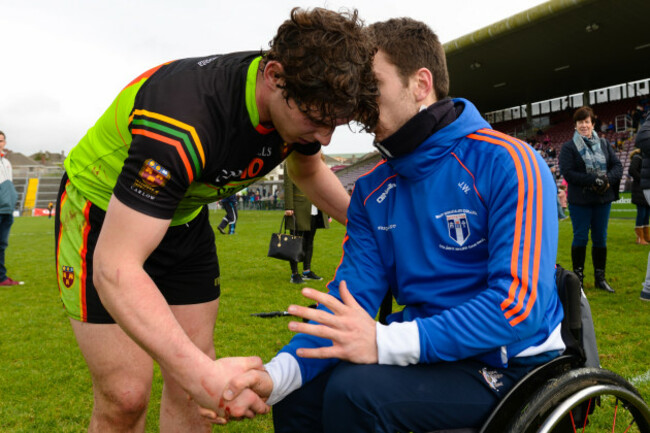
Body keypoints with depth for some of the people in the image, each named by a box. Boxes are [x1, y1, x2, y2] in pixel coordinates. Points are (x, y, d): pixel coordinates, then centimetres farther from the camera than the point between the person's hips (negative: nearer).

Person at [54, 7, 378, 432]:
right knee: (126, 396, -10)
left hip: (184, 217, 6)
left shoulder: (305, 103, -16)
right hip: (105, 215, -6)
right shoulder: (183, 120, -39)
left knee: (192, 388, 4)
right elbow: (115, 268, -40)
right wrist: (203, 373, -48)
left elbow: (309, 171, 9)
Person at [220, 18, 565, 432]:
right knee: (297, 396, -3)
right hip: (429, 348, 6)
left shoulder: (507, 164, -16)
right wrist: (278, 373, -20)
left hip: (510, 361, -5)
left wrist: (386, 342, -32)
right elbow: (351, 295, -3)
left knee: (355, 391, -25)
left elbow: (521, 303, -25)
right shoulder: (373, 190, 3)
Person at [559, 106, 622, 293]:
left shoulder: (604, 144, 10)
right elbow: (567, 172, -13)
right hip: (580, 200, -4)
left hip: (603, 199, 4)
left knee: (600, 238, 8)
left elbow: (617, 166, 7)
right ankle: (578, 276, 11)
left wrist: (608, 179, -13)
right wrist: (593, 180, -21)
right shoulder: (569, 147, -3)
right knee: (580, 238, 0)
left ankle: (600, 277, 18)